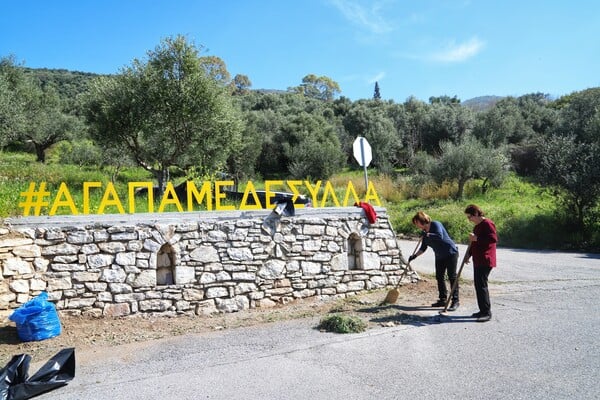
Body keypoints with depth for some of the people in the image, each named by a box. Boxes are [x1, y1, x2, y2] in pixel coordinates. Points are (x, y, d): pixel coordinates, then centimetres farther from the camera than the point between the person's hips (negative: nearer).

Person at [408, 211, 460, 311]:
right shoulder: (425, 232, 7)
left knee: (452, 277, -6)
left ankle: (455, 301, -2)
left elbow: (440, 236, -32)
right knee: (439, 277, 9)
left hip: (451, 253, -8)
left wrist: (427, 234, -25)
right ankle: (443, 299, 18)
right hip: (440, 256, 9)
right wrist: (415, 255, 3)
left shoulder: (435, 224, -15)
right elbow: (423, 247, 13)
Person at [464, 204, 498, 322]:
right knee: (478, 284, 12)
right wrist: (469, 254, 19)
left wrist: (476, 238, -21)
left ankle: (487, 312, -6)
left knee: (481, 285, -11)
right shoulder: (477, 226, 19)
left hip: (485, 261, -10)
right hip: (478, 261, 10)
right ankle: (483, 310, 20)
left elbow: (494, 238, -23)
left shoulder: (487, 223, -12)